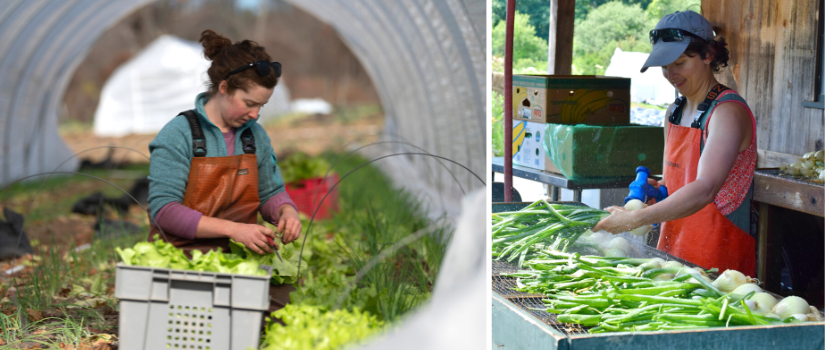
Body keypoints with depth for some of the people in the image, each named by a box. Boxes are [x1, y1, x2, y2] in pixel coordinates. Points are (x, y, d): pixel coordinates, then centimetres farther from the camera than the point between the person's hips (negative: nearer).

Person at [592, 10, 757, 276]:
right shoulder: (675, 112, 11)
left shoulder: (728, 112, -15)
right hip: (672, 250, 7)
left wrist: (634, 220, -32)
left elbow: (704, 190, -28)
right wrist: (655, 188, 0)